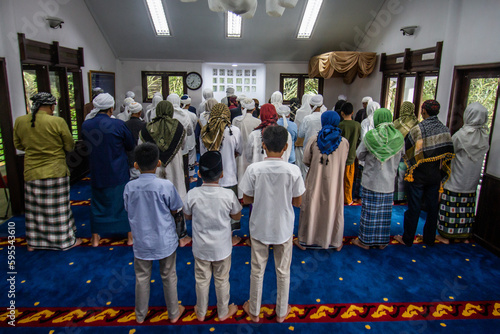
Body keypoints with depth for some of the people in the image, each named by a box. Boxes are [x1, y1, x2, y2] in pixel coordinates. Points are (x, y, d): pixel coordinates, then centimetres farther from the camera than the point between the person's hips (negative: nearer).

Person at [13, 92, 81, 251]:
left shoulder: (19, 121, -2)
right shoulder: (58, 122, -16)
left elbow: (19, 145, 11)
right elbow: (70, 146, -7)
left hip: (31, 173, 4)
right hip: (56, 172, -4)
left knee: (35, 209, 17)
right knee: (58, 209, 7)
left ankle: (33, 242, 31)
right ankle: (65, 240, 21)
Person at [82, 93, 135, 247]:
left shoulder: (86, 125, -5)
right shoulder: (118, 124, -16)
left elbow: (86, 146, 10)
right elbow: (131, 146, -4)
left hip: (97, 174, 3)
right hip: (119, 173, -3)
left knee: (98, 203, 17)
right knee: (125, 201, 11)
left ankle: (95, 237, 25)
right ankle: (130, 236, 20)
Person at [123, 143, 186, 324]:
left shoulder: (129, 187, -13)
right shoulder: (166, 186, -21)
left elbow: (129, 211, 1)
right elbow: (176, 211, -10)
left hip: (142, 242, 2)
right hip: (165, 241, -2)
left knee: (142, 278, 21)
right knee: (169, 277, 18)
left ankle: (140, 315, 40)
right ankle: (174, 313, 36)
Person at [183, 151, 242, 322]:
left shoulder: (192, 194, -20)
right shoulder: (229, 195, -22)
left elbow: (187, 216, -3)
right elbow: (237, 217, -6)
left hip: (201, 248, 1)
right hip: (222, 248, 0)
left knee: (202, 280, 21)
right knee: (222, 280, 20)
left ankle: (201, 312, 42)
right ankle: (223, 312, 40)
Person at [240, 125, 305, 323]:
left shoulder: (254, 169, -18)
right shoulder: (293, 171, -17)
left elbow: (246, 200, -9)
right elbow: (297, 202, -7)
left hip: (259, 227, 0)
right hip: (283, 229, 1)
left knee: (257, 271, 19)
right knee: (283, 272, 20)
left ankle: (254, 311, 38)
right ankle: (281, 312, 38)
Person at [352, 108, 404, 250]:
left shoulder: (370, 136, -12)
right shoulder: (399, 137, -3)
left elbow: (359, 154, -3)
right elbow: (400, 156, 10)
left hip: (371, 180, -3)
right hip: (388, 181, 3)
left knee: (369, 210, 7)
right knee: (384, 211, 13)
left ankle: (365, 240, 18)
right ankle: (382, 241, 25)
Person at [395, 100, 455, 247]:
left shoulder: (417, 129, -17)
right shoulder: (445, 130, -2)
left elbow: (406, 150, -10)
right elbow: (449, 153, 4)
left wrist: (410, 166, 7)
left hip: (417, 175, -4)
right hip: (435, 176, 4)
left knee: (413, 208, 5)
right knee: (433, 207, 15)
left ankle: (407, 239, 16)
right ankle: (429, 238, 28)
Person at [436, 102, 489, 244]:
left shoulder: (462, 134, -16)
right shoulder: (485, 135, -1)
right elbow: (484, 152, 7)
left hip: (456, 179, -5)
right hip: (472, 180, 5)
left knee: (452, 206, 3)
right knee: (467, 206, 13)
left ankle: (446, 235, 11)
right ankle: (464, 235, 24)